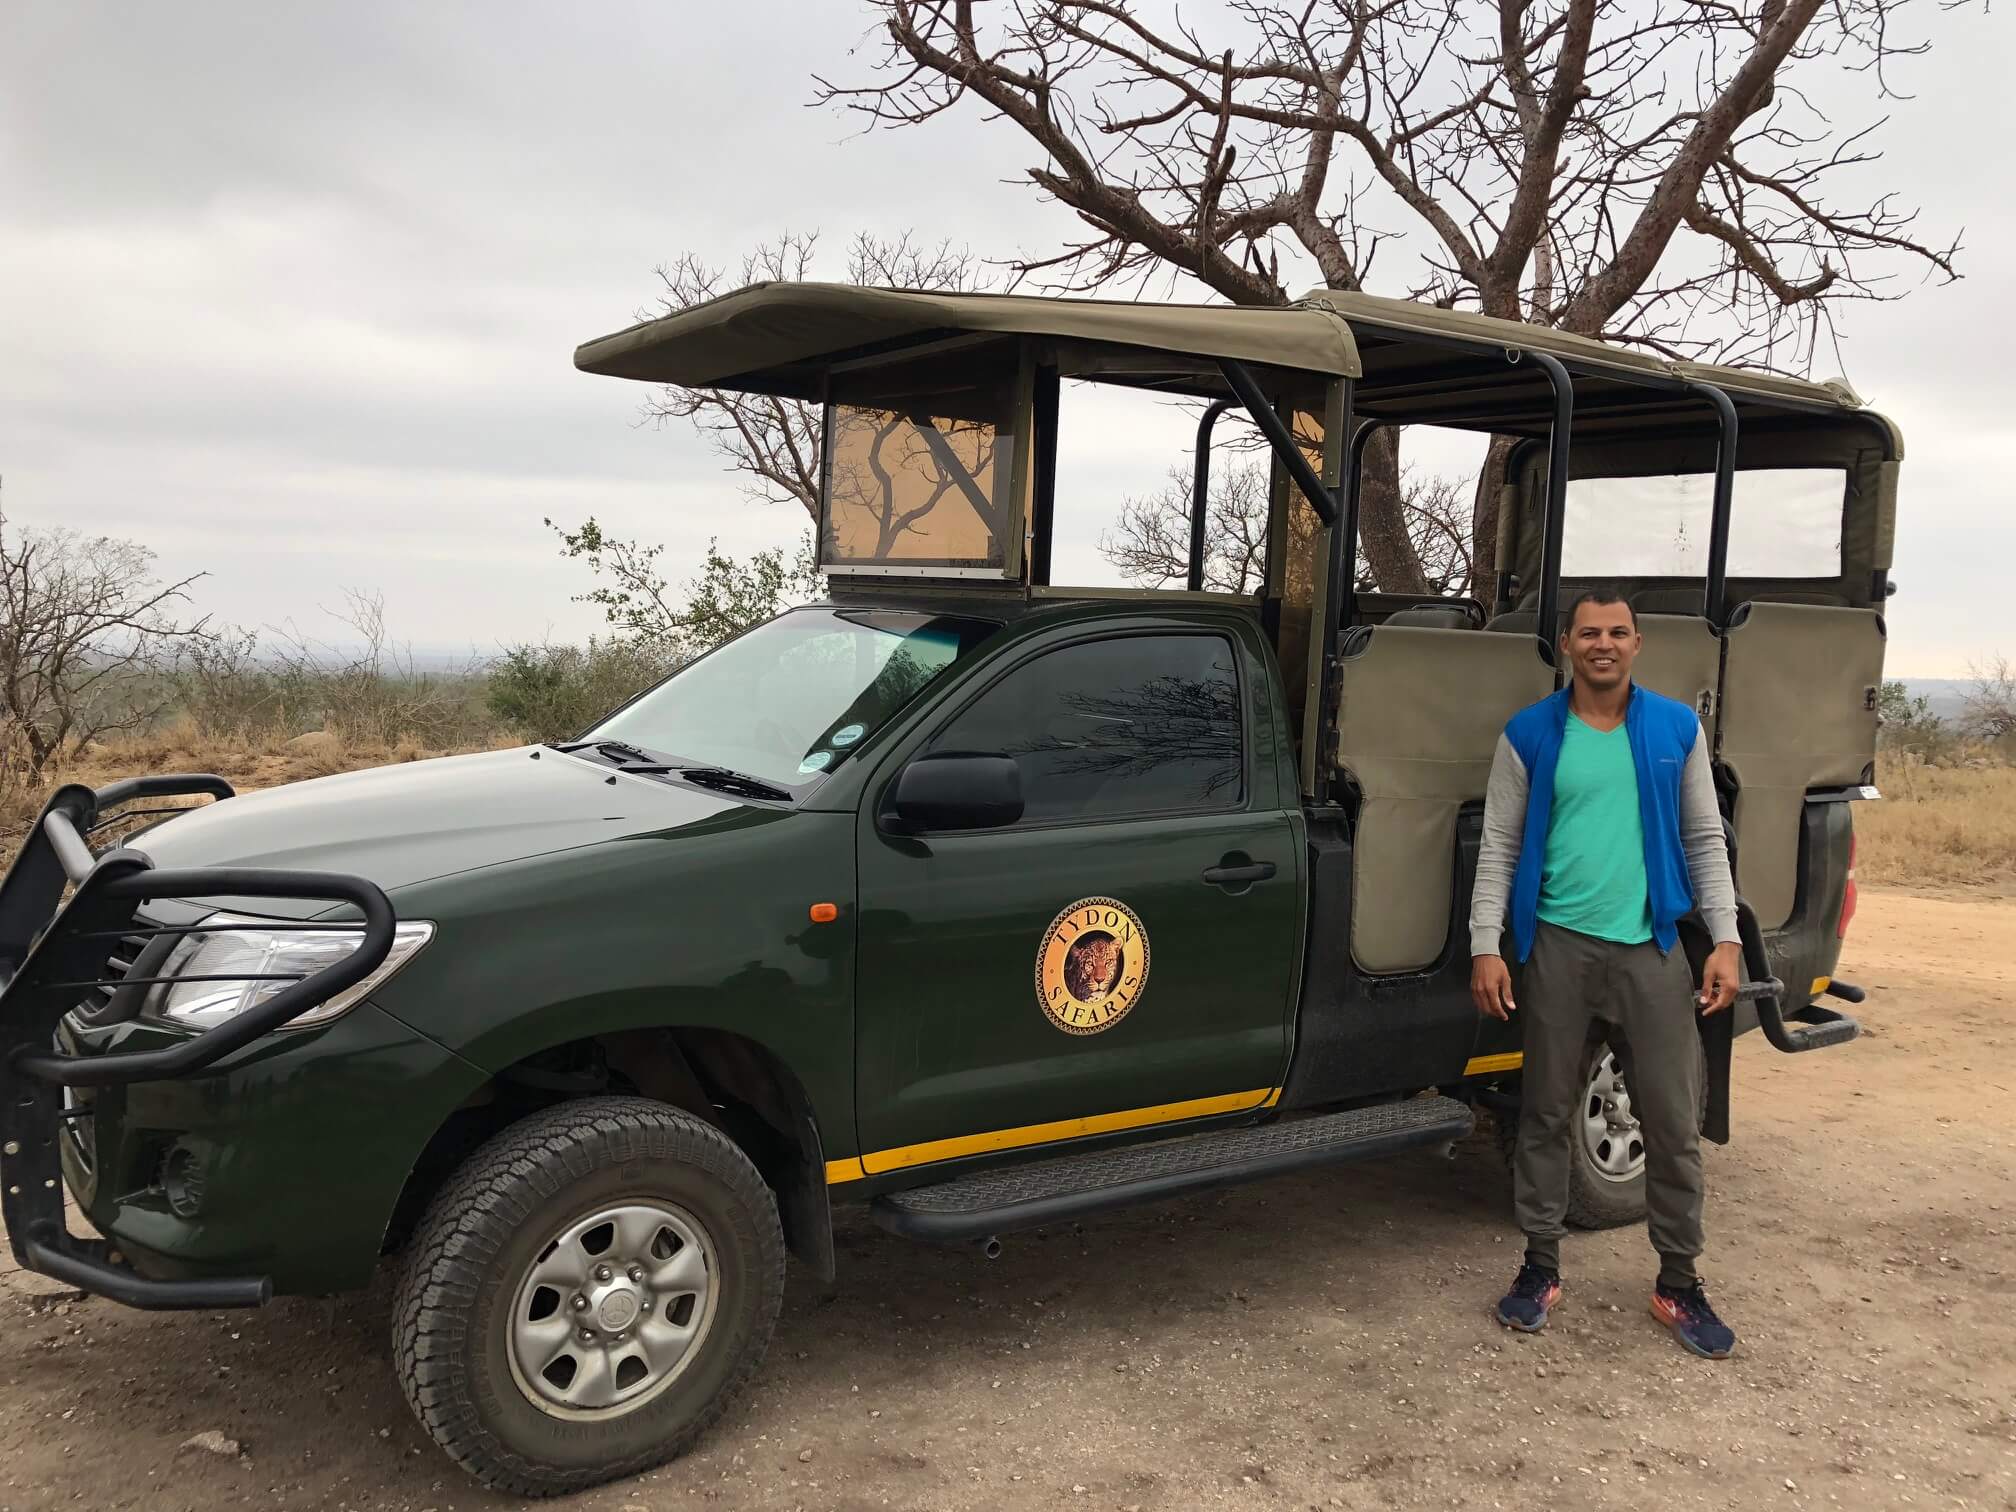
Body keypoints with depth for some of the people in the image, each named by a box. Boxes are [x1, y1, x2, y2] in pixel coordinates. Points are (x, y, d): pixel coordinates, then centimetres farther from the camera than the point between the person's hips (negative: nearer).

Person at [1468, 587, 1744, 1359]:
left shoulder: (1677, 729, 5)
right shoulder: (1529, 735, 0)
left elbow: (1705, 838, 8)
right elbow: (1499, 847, 1)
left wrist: (1725, 940, -1)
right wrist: (1486, 947, -7)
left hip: (1651, 948, 1)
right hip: (1557, 946, -1)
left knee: (1675, 1121, 5)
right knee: (1547, 1115, 8)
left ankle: (1679, 1283, 20)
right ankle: (1541, 1266, 22)